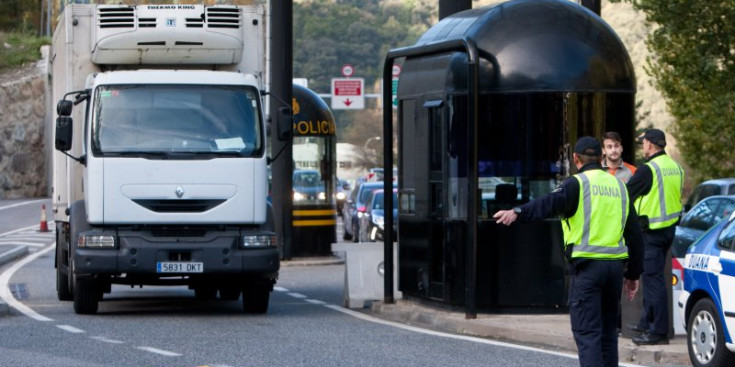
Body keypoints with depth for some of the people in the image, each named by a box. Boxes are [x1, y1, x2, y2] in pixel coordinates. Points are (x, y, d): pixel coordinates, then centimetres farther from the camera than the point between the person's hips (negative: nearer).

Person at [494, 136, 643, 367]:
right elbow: (634, 234, 18)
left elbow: (550, 203, -25)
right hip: (615, 265, 6)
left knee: (587, 333, -6)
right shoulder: (619, 186, 16)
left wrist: (518, 213, -39)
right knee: (608, 331, 17)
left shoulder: (577, 184, -3)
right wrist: (633, 274, 23)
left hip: (587, 264, -6)